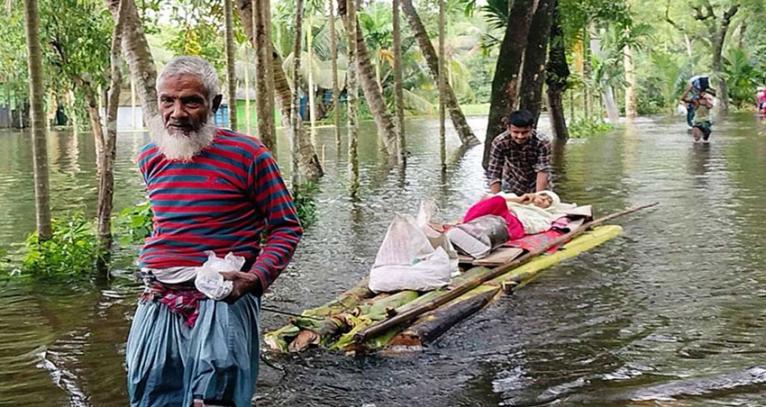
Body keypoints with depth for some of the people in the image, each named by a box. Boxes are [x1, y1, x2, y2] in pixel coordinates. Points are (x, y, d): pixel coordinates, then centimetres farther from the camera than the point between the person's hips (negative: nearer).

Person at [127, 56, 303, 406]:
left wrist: (256, 277, -17)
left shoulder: (248, 155, -7)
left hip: (223, 301, -5)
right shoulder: (149, 159, 11)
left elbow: (286, 227, -3)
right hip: (158, 303, 5)